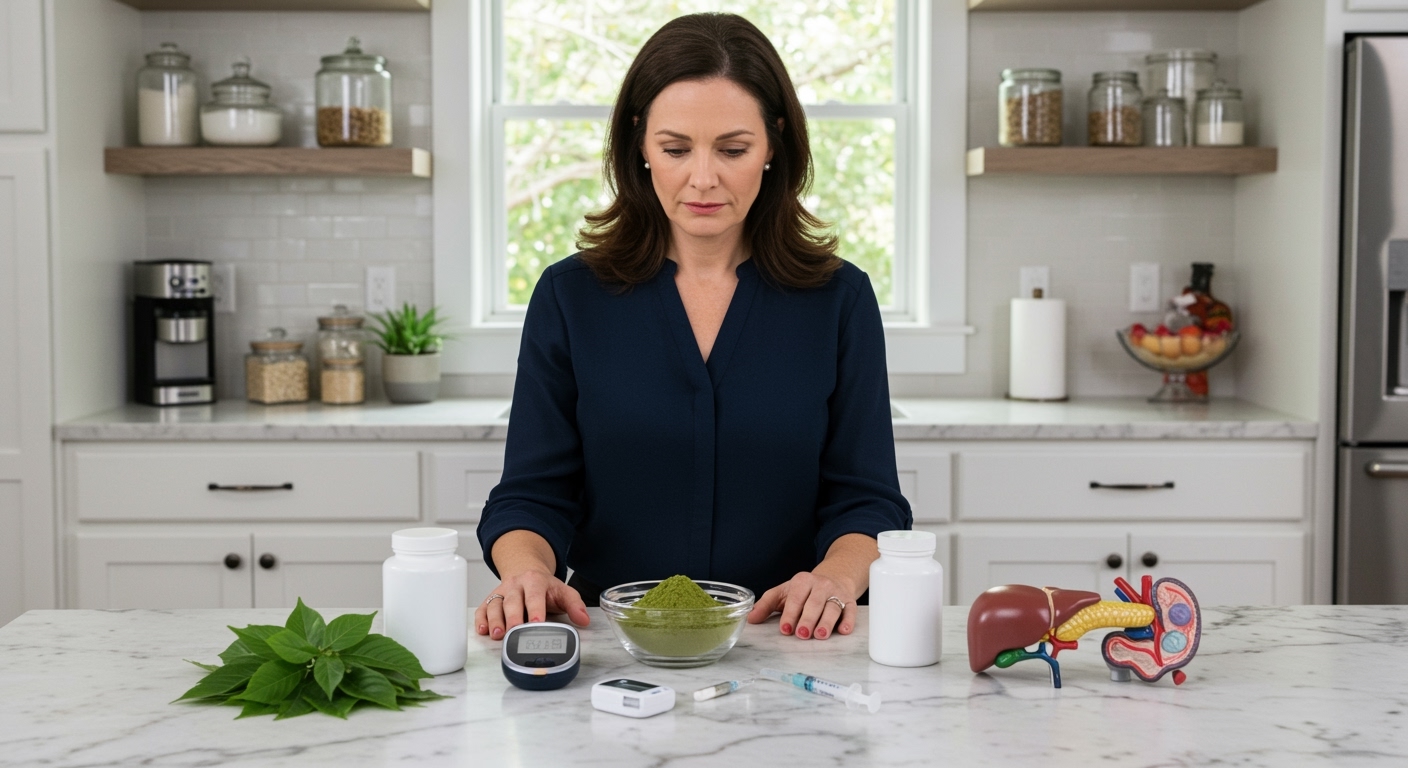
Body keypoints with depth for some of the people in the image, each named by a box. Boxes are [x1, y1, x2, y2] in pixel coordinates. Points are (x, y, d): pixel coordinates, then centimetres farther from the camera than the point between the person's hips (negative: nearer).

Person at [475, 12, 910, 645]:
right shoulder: (570, 297, 5)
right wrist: (525, 571, -18)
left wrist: (837, 575, -17)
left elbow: (865, 498, 5)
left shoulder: (838, 299, 6)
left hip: (789, 648, 0)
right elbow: (533, 495, 4)